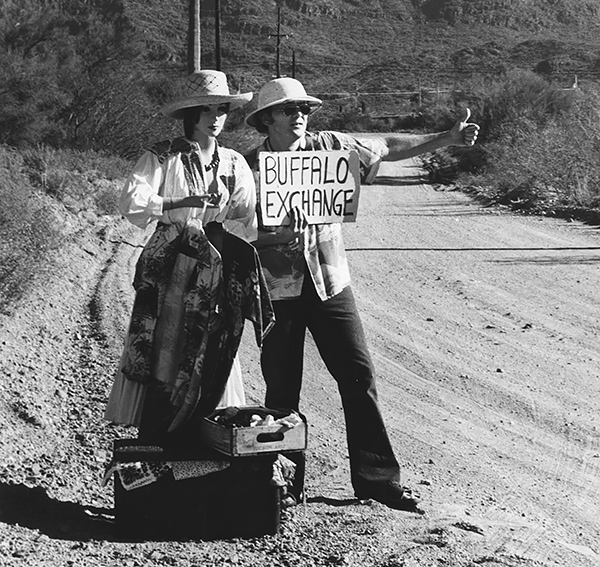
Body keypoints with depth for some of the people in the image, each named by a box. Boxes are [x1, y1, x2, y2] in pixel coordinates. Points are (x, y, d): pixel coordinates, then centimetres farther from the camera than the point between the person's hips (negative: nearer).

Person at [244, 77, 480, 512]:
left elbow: (387, 147, 9)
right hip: (277, 289, -2)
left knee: (359, 376, -1)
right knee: (282, 390, 4)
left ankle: (377, 477, 8)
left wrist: (446, 139, 5)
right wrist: (272, 238, -21)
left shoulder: (329, 147, 3)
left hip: (330, 281, 2)